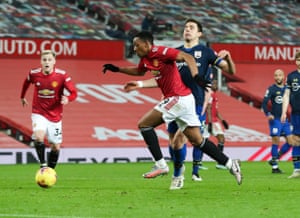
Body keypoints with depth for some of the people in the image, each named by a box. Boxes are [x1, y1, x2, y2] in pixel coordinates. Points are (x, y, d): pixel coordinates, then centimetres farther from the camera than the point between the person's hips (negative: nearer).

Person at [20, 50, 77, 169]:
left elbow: (74, 93, -13)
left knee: (56, 147, 6)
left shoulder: (62, 75, -14)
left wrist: (67, 98, -35)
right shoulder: (34, 74, -8)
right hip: (39, 113, -1)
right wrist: (22, 97, 28)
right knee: (39, 137, -29)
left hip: (55, 116, 1)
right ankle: (43, 164, -17)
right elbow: (26, 82, 15)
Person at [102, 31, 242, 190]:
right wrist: (117, 69, 35)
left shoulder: (160, 52, -13)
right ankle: (230, 164, 12)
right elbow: (139, 71, 38)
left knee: (144, 124, -7)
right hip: (184, 99, 9)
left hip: (178, 98, -9)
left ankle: (160, 165, -8)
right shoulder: (145, 59, 14)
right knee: (197, 140, 9)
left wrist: (196, 76, -35)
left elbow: (188, 57, -22)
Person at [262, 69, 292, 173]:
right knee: (276, 141, -5)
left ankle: (274, 159, 14)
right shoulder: (271, 89, -4)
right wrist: (268, 114, -22)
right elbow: (264, 103, -9)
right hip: (275, 119, -5)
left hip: (285, 120, 5)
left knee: (290, 142, 1)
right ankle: (274, 166, 3)